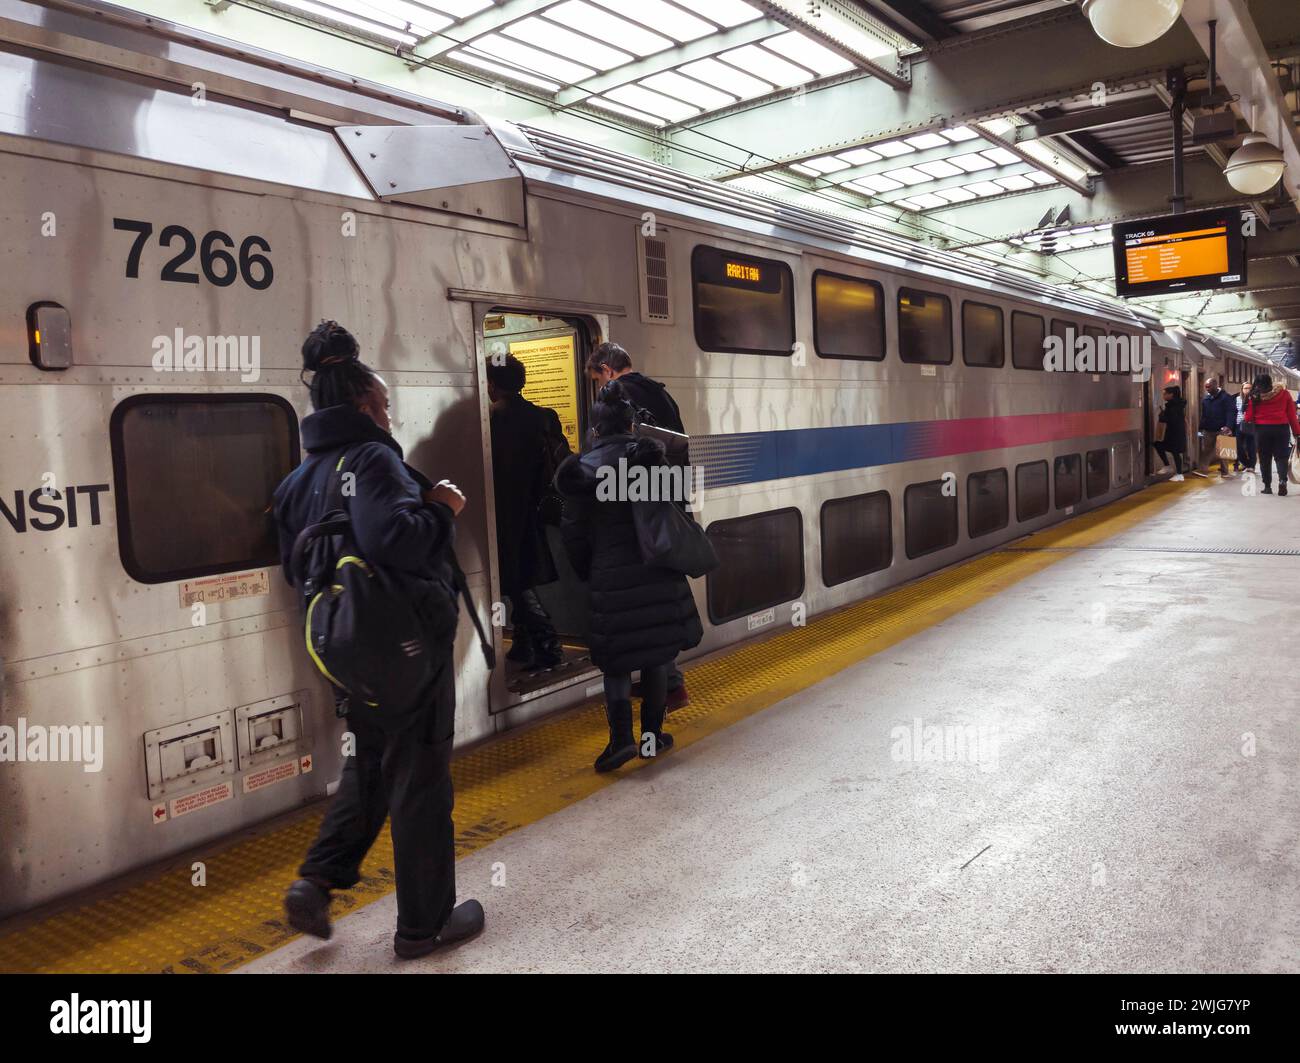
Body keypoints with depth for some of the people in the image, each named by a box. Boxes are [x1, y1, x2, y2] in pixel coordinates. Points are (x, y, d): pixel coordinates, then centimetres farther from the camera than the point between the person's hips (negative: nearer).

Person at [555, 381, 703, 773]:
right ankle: (652, 734, 19)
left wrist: (586, 572, 15)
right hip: (657, 571, 2)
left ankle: (621, 737, -7)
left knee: (617, 657, 7)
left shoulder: (583, 468, -3)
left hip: (610, 575, -1)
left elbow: (574, 533, 1)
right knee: (656, 653, 13)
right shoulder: (650, 457, -1)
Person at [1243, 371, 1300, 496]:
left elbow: (1249, 417, -2)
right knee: (1281, 456, 8)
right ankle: (1282, 480, -15)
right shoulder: (1284, 393, -1)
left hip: (1262, 429, 0)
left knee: (1265, 458, 10)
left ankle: (1267, 486, 11)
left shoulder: (1254, 397, -4)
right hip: (1281, 428, 0)